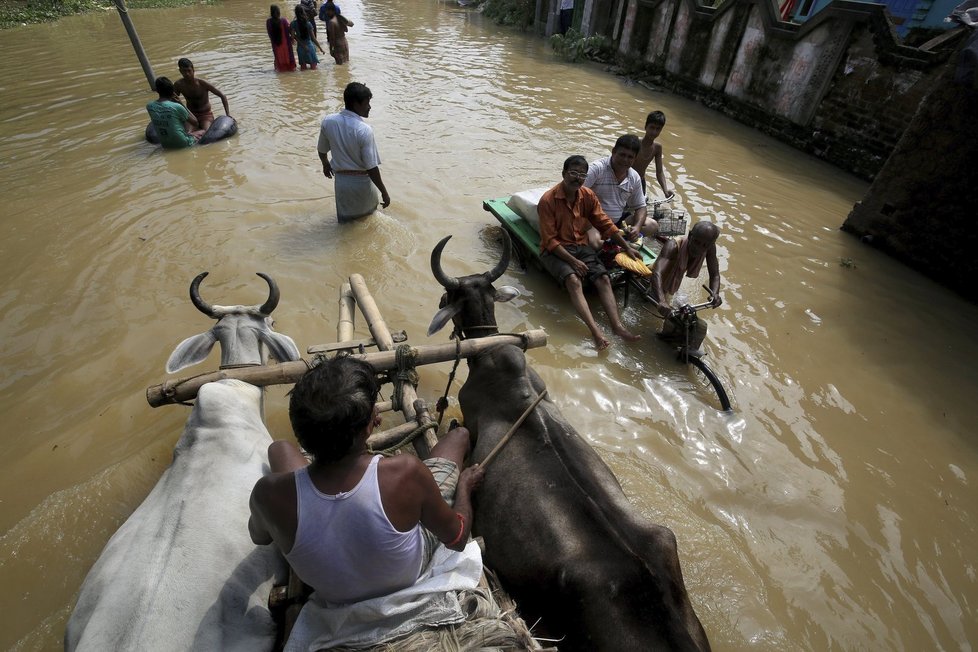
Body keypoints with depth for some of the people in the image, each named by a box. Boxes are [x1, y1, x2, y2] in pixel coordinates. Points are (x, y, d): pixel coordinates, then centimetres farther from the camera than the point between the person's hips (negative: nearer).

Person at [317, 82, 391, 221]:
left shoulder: (328, 121, -7)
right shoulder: (364, 130, -23)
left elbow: (322, 150, 9)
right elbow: (372, 168, -22)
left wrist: (326, 164, 31)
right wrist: (384, 192, -13)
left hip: (341, 180, 4)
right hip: (361, 182, -4)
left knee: (345, 220, 22)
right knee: (368, 216, 24)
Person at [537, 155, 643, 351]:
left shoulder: (588, 196, 4)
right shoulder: (548, 200, -13)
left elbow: (605, 224, 10)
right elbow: (550, 240, -14)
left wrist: (627, 247, 6)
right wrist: (573, 261, -21)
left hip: (581, 246, 5)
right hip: (555, 251, -5)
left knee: (603, 278, -19)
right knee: (573, 280, -32)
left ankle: (617, 326, -28)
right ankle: (595, 330, -42)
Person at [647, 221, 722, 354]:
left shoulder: (710, 247, -19)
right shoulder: (674, 246, -35)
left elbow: (714, 274, -13)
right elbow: (657, 273, -49)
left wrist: (715, 294, -34)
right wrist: (662, 301, -65)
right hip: (659, 292, -5)